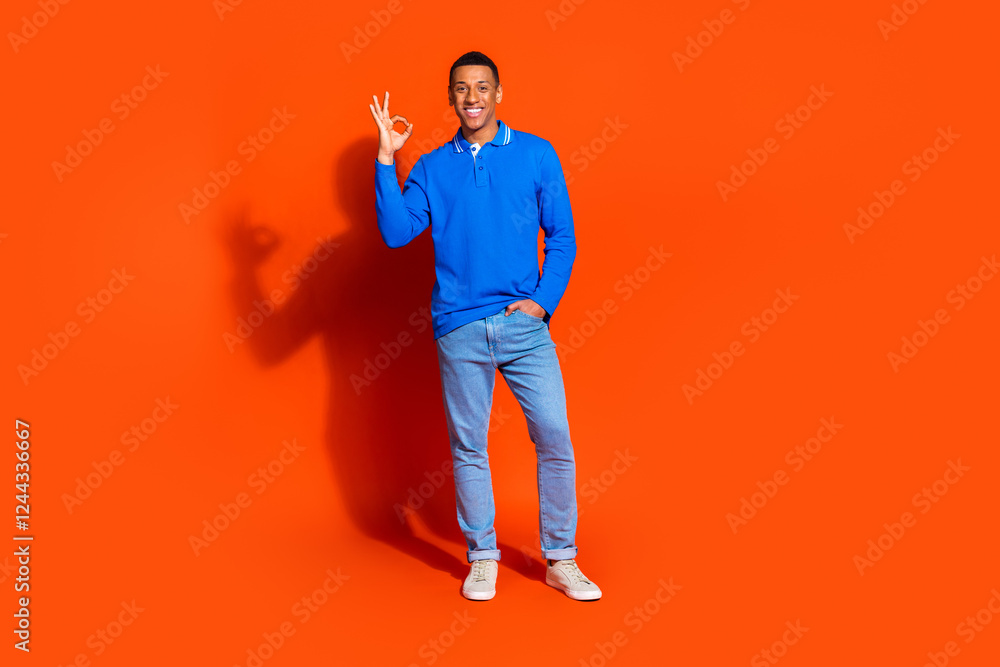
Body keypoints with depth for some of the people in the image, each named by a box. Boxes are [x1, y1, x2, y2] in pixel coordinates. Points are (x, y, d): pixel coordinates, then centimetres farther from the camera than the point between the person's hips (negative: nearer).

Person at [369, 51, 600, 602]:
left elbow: (563, 236, 7)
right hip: (459, 329, 1)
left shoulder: (537, 154, 6)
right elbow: (396, 232, -1)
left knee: (555, 438, -3)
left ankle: (561, 561, 13)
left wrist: (544, 299, -5)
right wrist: (385, 159, -6)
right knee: (467, 447, 7)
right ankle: (482, 558, 23)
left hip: (524, 324, 0)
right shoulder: (432, 167, 9)